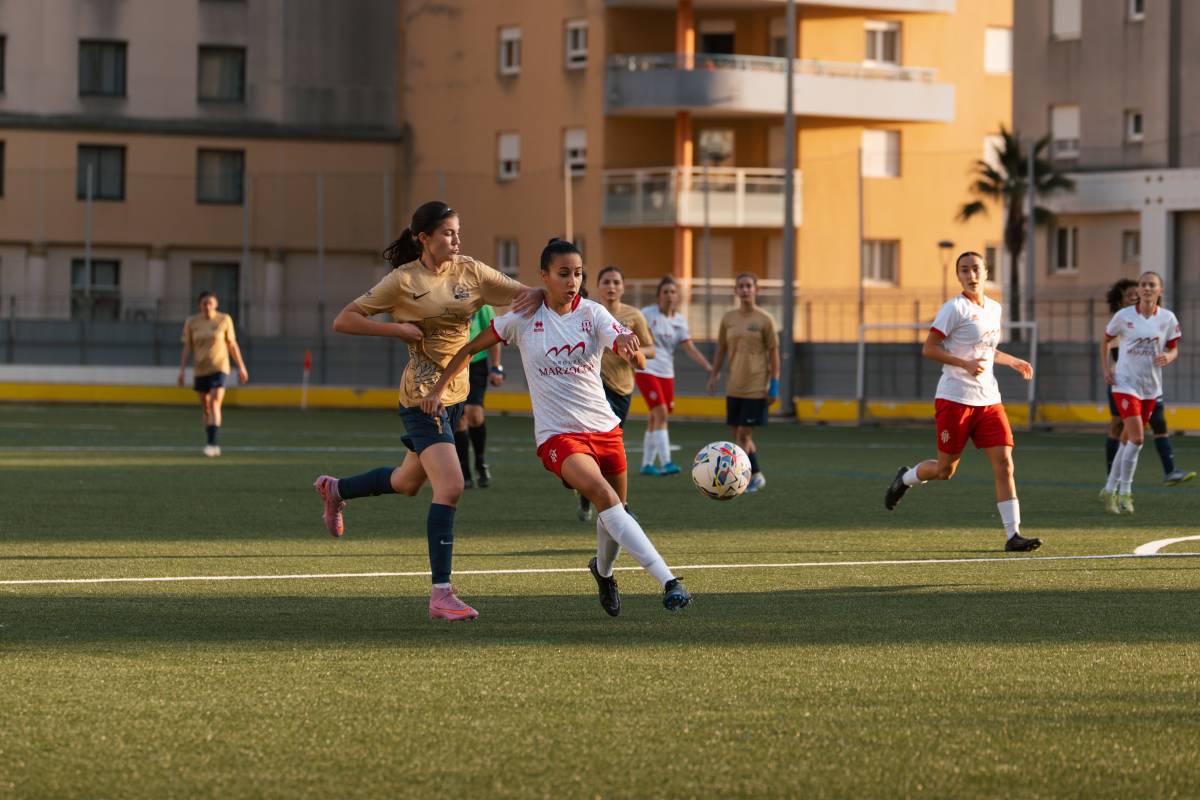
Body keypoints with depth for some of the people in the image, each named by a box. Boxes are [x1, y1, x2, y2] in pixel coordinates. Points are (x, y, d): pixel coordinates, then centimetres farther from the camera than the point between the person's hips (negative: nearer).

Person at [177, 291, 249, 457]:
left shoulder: (224, 320, -4)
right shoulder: (191, 322, 0)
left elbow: (232, 345, 3)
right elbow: (187, 348, 1)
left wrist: (242, 367, 6)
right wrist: (181, 372, -6)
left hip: (219, 369, -3)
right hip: (200, 370, 3)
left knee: (215, 405, -19)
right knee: (206, 408, 10)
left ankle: (212, 444, -26)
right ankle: (214, 448, 24)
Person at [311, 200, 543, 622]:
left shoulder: (470, 271, 3)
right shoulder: (404, 281, -11)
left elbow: (523, 294, 5)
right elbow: (343, 320, -8)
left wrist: (535, 295, -19)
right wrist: (398, 328, -18)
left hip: (455, 392, 7)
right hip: (423, 394, -7)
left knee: (409, 481, 23)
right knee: (450, 487, -19)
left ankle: (335, 489, 50)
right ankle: (441, 595, -16)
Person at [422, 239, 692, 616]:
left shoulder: (593, 313, -3)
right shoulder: (524, 318, -4)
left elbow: (632, 355, -21)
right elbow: (470, 349, 8)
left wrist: (629, 344, -46)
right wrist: (437, 391, 0)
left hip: (604, 428, 3)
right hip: (558, 434, -3)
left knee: (615, 512, 12)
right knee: (605, 498, -25)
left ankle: (603, 570, 47)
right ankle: (668, 581, -32)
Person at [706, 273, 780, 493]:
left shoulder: (764, 320, -4)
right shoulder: (728, 319, 7)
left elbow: (773, 352, -3)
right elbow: (721, 349, 15)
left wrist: (774, 385, -7)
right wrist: (713, 375, 8)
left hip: (756, 387, -5)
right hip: (734, 386, 5)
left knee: (743, 434, -10)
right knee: (739, 435, 8)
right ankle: (756, 476, 22)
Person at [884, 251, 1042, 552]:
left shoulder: (994, 308, 13)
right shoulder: (955, 308, -9)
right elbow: (928, 349, -12)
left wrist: (1013, 361, 23)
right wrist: (965, 364, -22)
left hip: (988, 400, 5)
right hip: (955, 399, -5)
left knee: (1004, 463, -8)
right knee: (945, 469, 3)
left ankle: (1012, 535, -9)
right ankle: (905, 478, 35)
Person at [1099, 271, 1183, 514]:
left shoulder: (1167, 318, -1)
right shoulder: (1124, 316, -6)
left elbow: (1174, 348, 7)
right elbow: (1106, 339, 9)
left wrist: (1168, 357, -17)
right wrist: (1106, 368, -2)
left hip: (1151, 387, 4)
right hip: (1125, 384, -4)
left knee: (1128, 439, 11)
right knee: (1136, 437, -17)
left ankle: (1111, 489, 25)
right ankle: (1125, 492, -7)